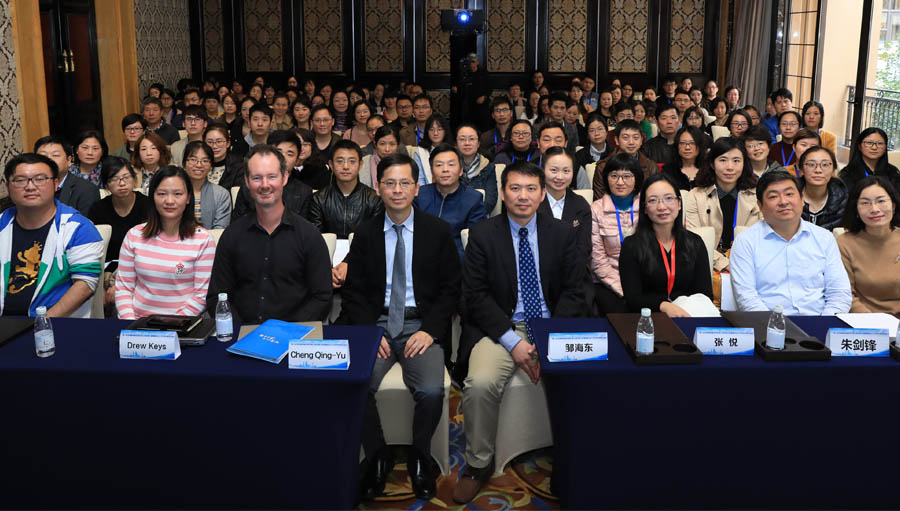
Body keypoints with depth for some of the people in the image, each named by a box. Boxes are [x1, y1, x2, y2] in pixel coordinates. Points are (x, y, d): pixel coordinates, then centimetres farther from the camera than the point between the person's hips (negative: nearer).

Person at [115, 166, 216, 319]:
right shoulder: (135, 236, 9)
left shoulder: (203, 240, -2)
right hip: (139, 320, 3)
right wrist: (130, 321, -5)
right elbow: (123, 286, 10)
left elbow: (202, 294, -5)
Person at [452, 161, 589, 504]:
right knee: (480, 383, -29)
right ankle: (479, 465, -5)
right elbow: (476, 295, -4)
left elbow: (573, 291, 4)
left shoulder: (562, 233, 6)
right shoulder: (482, 235, 1)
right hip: (501, 327, -1)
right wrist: (513, 340, -16)